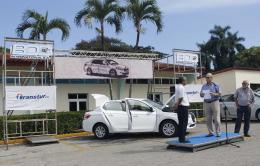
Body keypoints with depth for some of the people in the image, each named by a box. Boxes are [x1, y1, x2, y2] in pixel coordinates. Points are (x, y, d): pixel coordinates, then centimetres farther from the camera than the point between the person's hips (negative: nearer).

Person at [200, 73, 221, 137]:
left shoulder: (215, 85, 3)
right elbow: (201, 95, 15)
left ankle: (218, 132, 0)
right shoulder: (204, 86, 14)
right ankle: (210, 132, 10)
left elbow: (219, 94, 0)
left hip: (214, 102, -4)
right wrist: (202, 94, -9)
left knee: (216, 119, -5)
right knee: (208, 119, 3)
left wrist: (214, 94, -19)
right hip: (206, 103, 4)